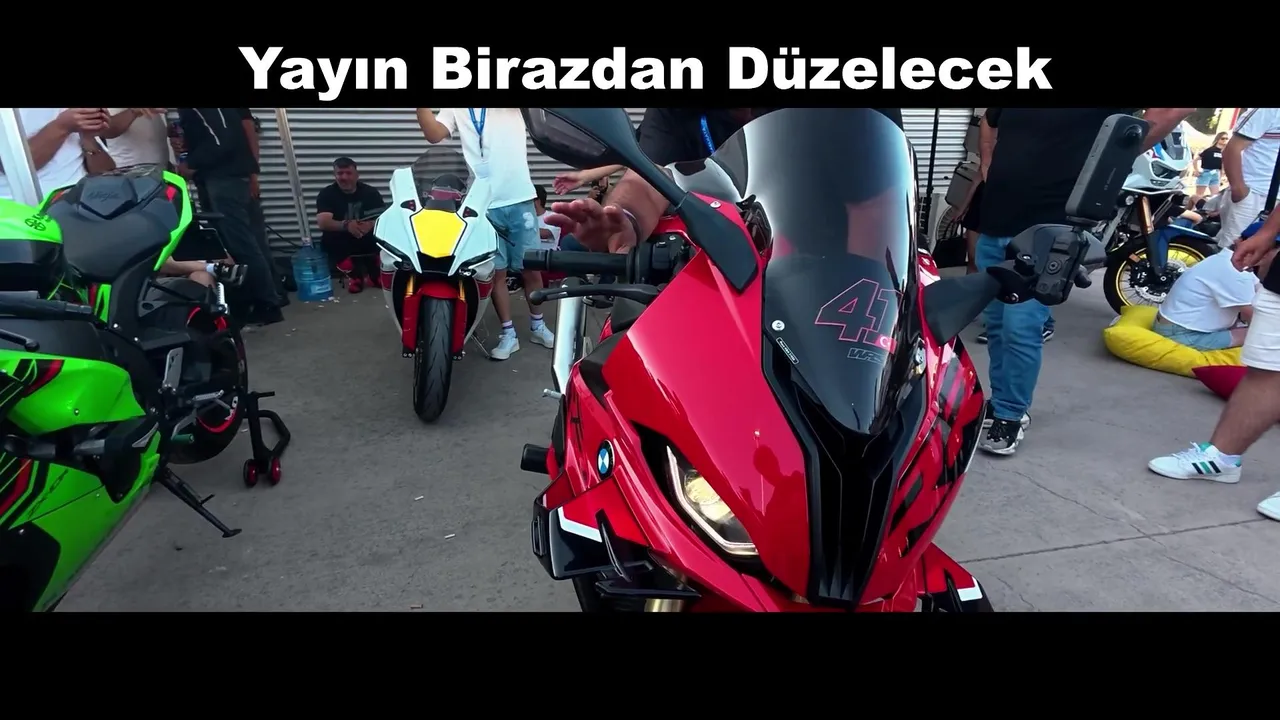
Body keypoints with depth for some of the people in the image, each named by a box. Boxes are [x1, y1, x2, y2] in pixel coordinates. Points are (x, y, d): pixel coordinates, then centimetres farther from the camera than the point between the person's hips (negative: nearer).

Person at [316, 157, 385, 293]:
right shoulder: (326, 194, -5)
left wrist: (371, 224, -34)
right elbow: (323, 223, -19)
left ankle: (374, 272, 1)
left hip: (368, 239, 1)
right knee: (328, 240, -32)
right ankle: (353, 275, -6)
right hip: (341, 242, -1)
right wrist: (346, 225, -39)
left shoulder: (370, 192, 0)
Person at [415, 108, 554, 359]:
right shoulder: (456, 109, 11)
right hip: (484, 204, 1)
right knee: (496, 273, 6)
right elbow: (433, 134, -4)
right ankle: (508, 333, 18)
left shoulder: (513, 109, 4)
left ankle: (537, 325, 27)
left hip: (519, 200, -1)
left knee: (531, 269, 9)